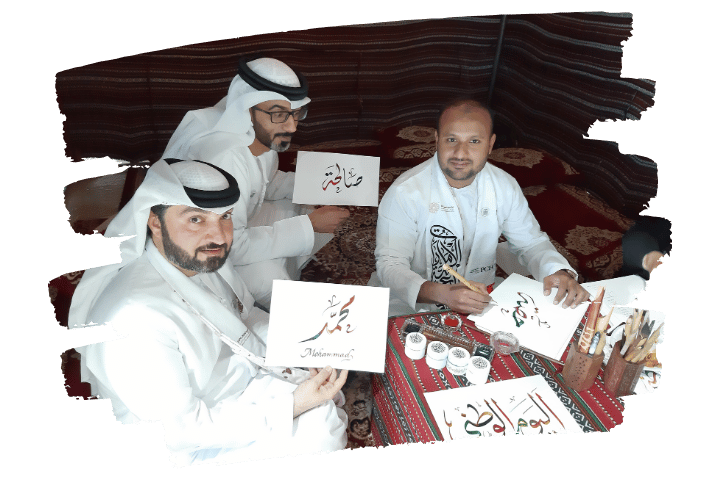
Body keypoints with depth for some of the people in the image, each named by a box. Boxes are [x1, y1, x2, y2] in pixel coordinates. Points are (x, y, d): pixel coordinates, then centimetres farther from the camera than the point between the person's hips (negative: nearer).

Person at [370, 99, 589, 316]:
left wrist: (559, 272, -15)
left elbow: (531, 243, 7)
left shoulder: (505, 186, -4)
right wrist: (442, 294, -40)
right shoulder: (404, 193, -20)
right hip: (411, 309, -4)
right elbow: (390, 265, -23)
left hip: (481, 301, 5)